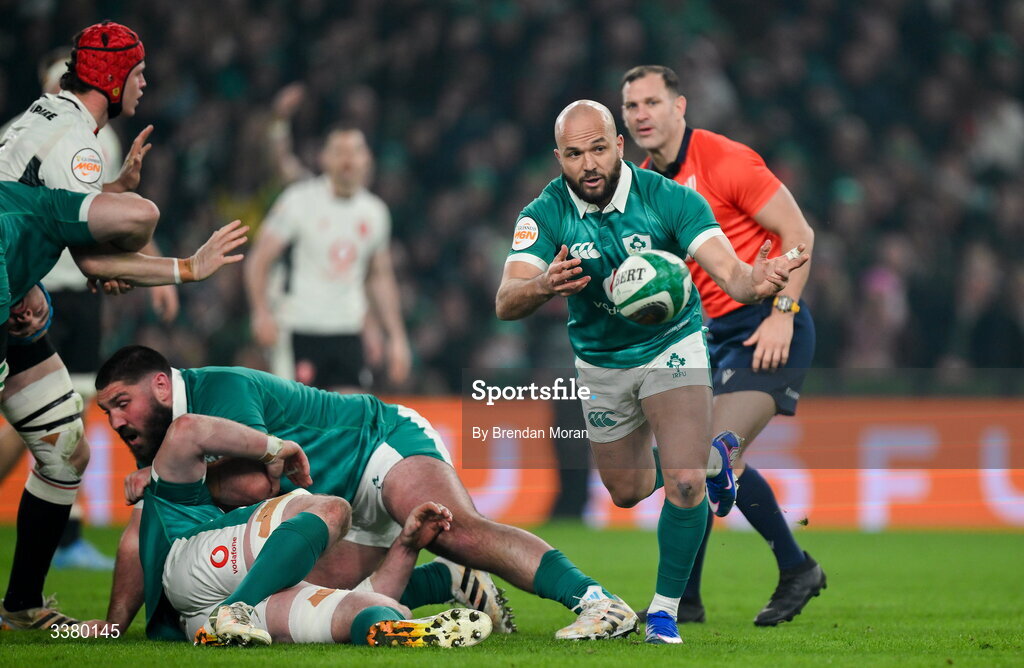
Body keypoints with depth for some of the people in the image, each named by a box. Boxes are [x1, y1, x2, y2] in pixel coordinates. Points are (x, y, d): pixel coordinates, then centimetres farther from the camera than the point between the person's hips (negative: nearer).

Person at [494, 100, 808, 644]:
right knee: (627, 493, 16)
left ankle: (664, 609, 1)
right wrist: (542, 286, -53)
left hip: (672, 347, -3)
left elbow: (727, 271, -31)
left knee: (684, 483, -19)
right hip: (600, 364, 3)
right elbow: (506, 303, -29)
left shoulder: (669, 199, -23)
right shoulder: (545, 215, -19)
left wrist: (755, 282, -56)